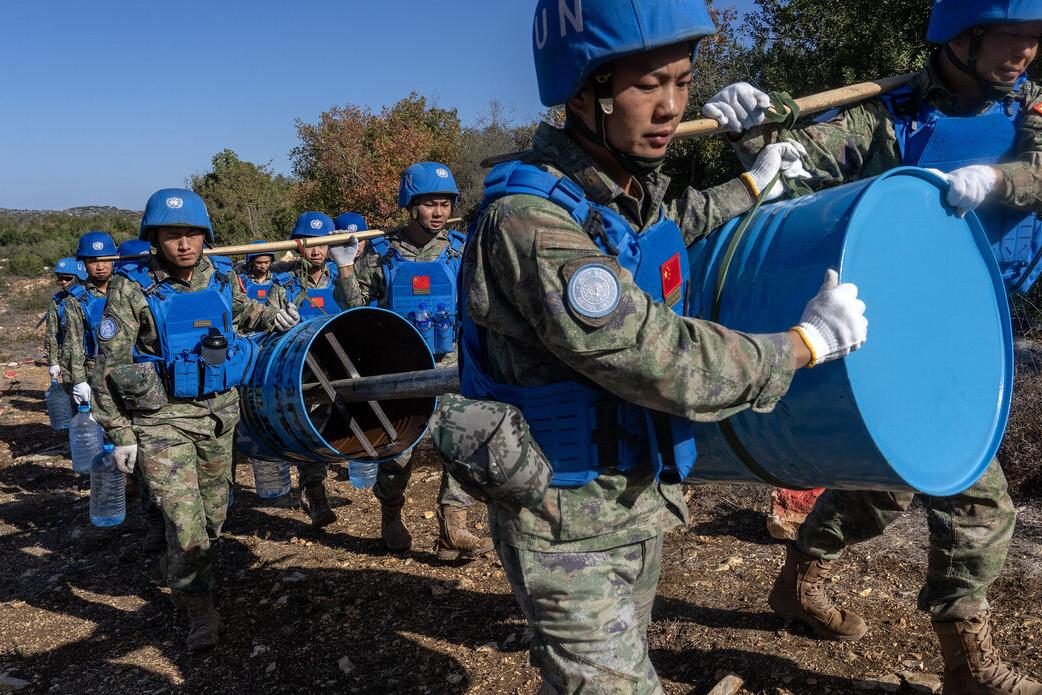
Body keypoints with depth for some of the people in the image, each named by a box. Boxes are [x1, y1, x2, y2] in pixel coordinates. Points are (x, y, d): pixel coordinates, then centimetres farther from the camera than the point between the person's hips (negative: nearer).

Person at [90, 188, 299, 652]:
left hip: (219, 409, 5)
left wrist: (272, 317, 0)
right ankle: (199, 609, 9)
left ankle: (194, 572, 43)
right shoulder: (133, 288, -13)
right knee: (185, 519, -10)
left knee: (214, 510, 16)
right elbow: (110, 365, -9)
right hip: (162, 417, -4)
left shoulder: (222, 277, -1)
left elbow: (244, 311, 22)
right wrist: (119, 433, -9)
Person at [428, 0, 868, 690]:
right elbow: (658, 361, -30)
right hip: (567, 522, -8)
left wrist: (753, 183, 34)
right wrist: (808, 341, -18)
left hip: (639, 496, 8)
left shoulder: (637, 187, 1)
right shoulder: (529, 219, -28)